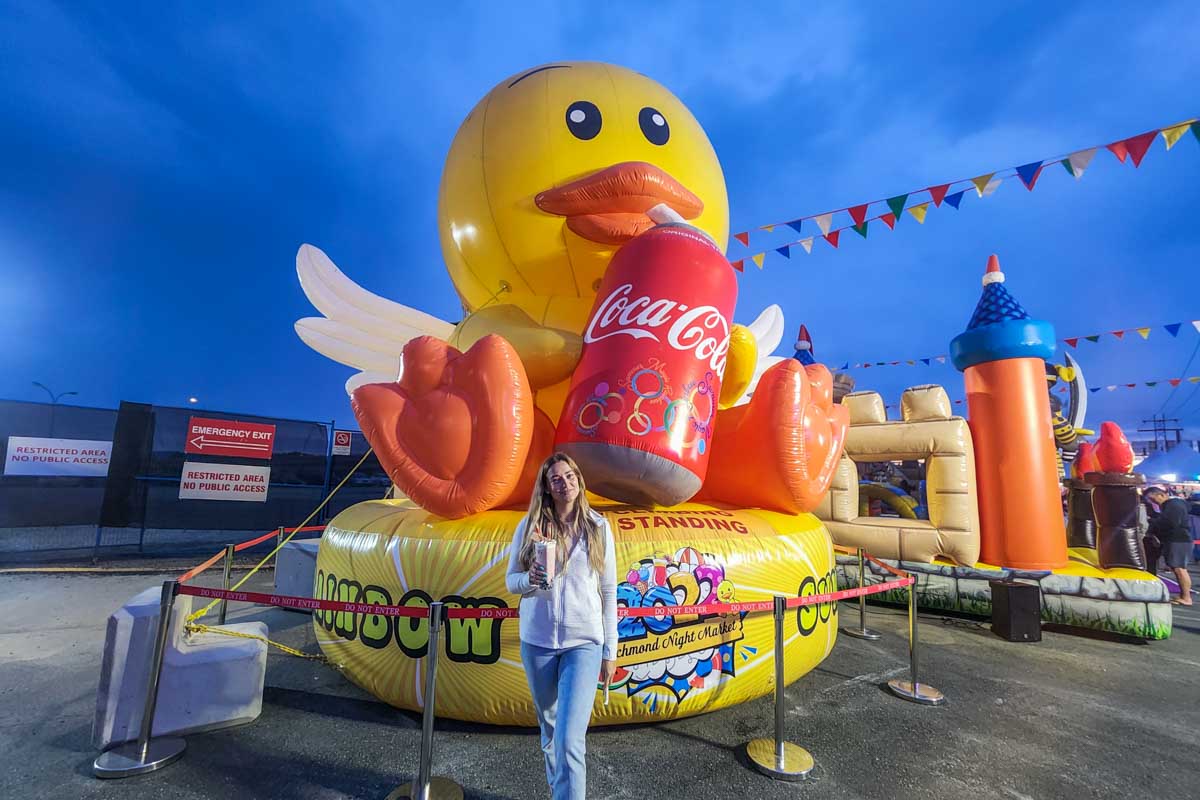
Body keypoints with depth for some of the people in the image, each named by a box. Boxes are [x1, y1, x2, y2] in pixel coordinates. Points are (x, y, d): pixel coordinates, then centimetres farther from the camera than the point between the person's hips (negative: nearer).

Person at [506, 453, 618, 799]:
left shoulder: (598, 527, -5)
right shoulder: (530, 525, -5)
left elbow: (608, 592, 0)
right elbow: (511, 581, 3)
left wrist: (610, 651, 2)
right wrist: (530, 580, -21)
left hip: (584, 642, -2)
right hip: (537, 641, 2)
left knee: (570, 740, -9)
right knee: (549, 732, 21)